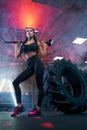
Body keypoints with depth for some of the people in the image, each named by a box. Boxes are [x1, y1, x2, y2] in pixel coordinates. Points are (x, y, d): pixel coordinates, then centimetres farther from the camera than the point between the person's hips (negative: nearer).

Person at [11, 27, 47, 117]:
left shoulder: (37, 43, 14)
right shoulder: (23, 44, 21)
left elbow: (43, 54, 5)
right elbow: (17, 55, 14)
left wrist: (44, 45, 11)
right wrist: (17, 46, 21)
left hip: (37, 63, -4)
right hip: (29, 66, 4)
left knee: (39, 86, -6)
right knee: (15, 82, -9)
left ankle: (38, 109, 0)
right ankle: (19, 106, -12)